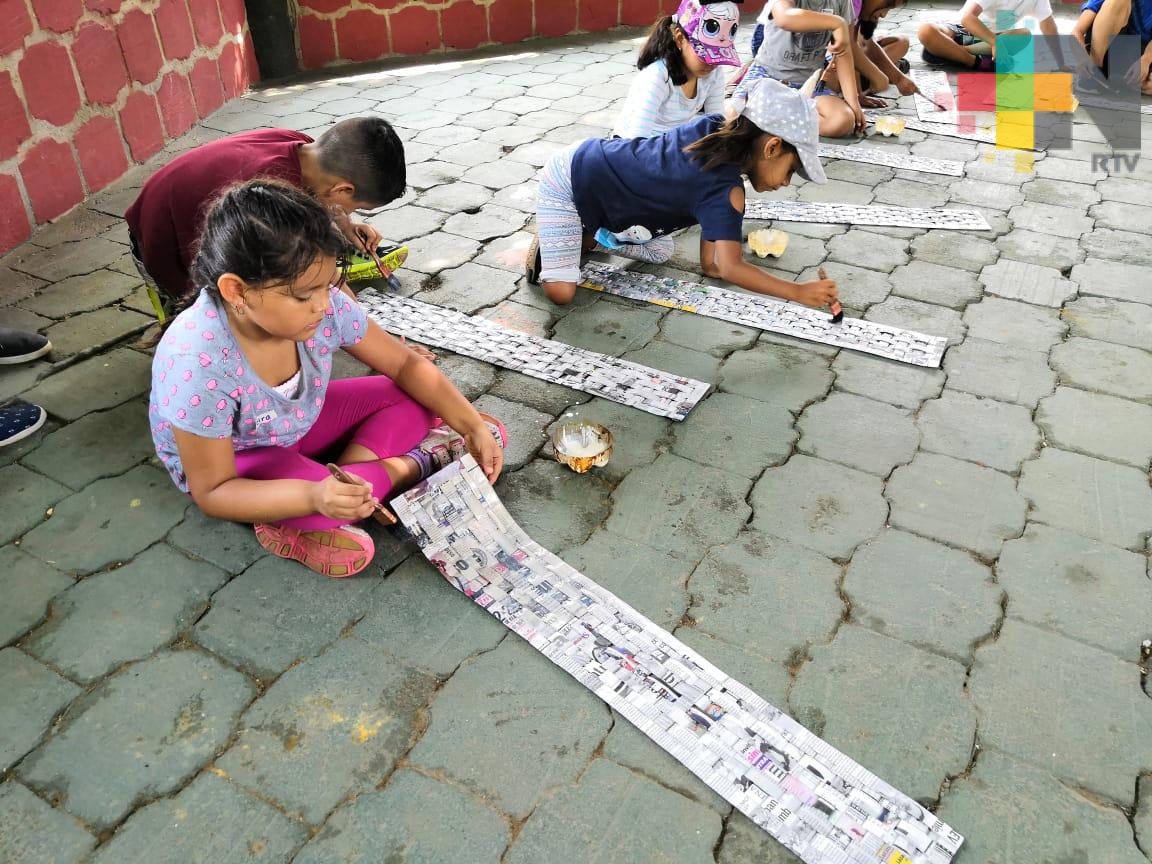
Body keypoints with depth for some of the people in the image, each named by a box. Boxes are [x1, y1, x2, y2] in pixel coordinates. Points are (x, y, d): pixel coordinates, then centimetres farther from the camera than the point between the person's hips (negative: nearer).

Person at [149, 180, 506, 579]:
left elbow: (406, 365, -8)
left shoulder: (325, 306, -23)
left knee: (413, 401, -8)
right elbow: (212, 493, -27)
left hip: (299, 424, 6)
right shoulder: (198, 366, -36)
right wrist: (313, 496, -43)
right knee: (326, 509, -35)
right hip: (228, 462, -6)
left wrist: (473, 427, -17)